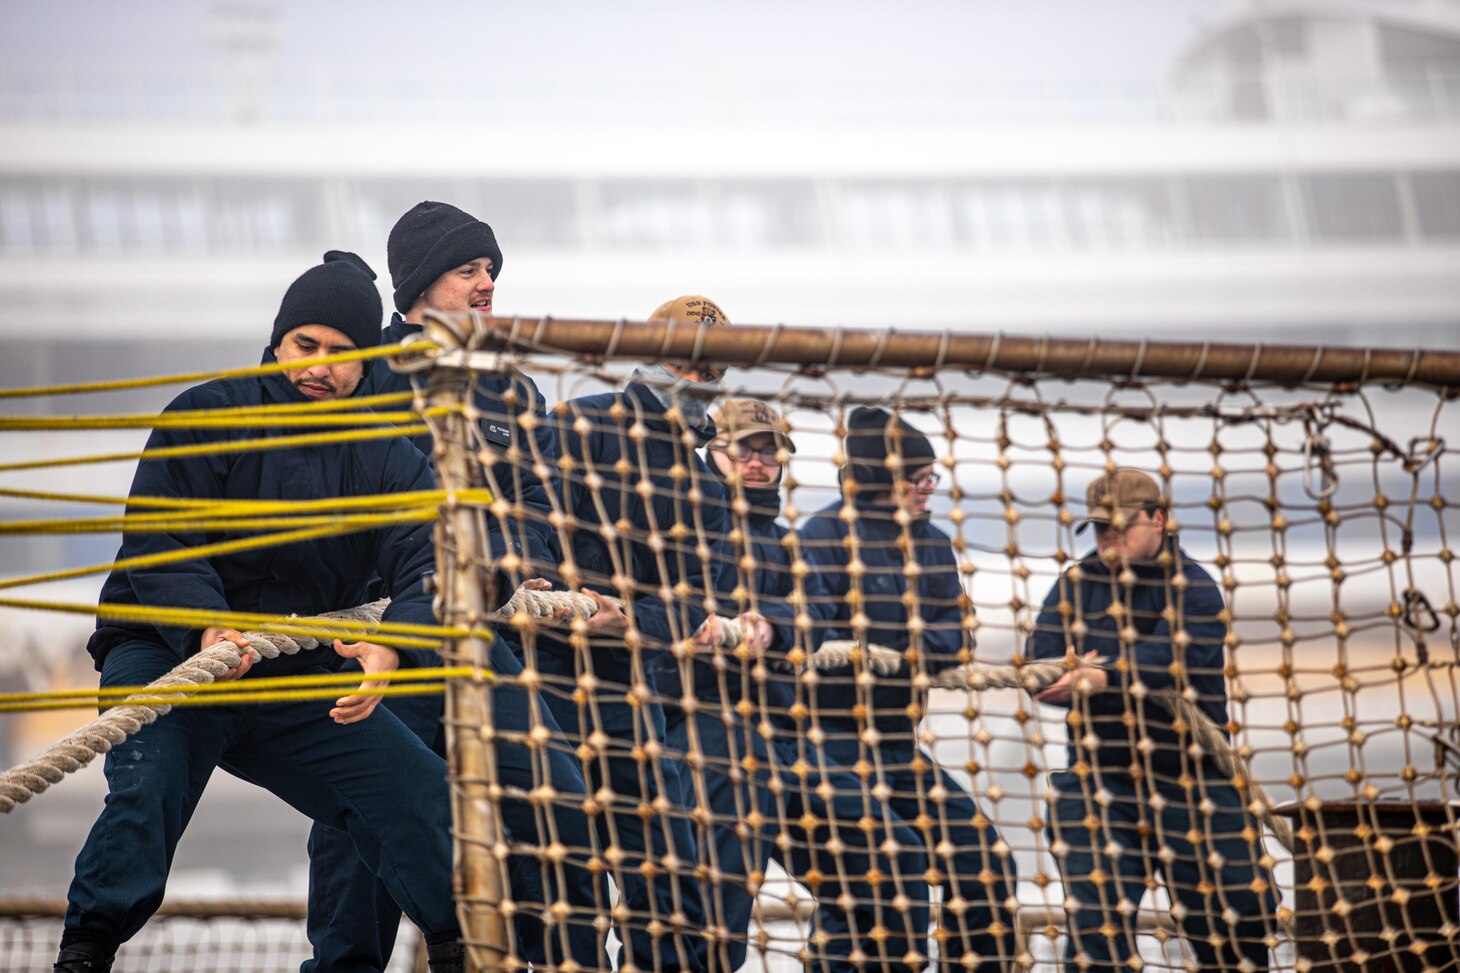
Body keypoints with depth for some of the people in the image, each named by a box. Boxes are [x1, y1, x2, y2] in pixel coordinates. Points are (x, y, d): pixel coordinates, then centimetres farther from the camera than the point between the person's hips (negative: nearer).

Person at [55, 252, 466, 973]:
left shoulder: (390, 462, 4)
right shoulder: (206, 417, -6)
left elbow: (424, 565, -12)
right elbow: (157, 541, -16)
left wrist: (393, 649, -36)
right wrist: (207, 625, -37)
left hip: (299, 681, 4)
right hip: (166, 651, -4)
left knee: (425, 798, 0)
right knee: (147, 793, -30)